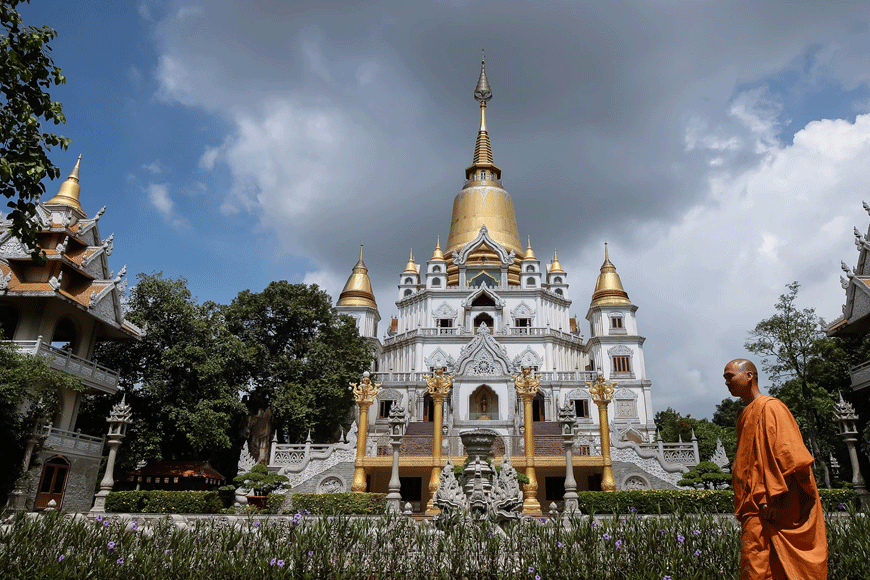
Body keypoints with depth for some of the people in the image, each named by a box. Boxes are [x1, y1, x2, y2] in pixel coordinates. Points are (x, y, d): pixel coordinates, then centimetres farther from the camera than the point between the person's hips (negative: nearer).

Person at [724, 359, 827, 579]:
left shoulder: (770, 408, -8)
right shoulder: (745, 415, 18)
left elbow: (786, 452, -16)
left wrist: (771, 497, -21)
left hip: (769, 509, -8)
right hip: (755, 507, 8)